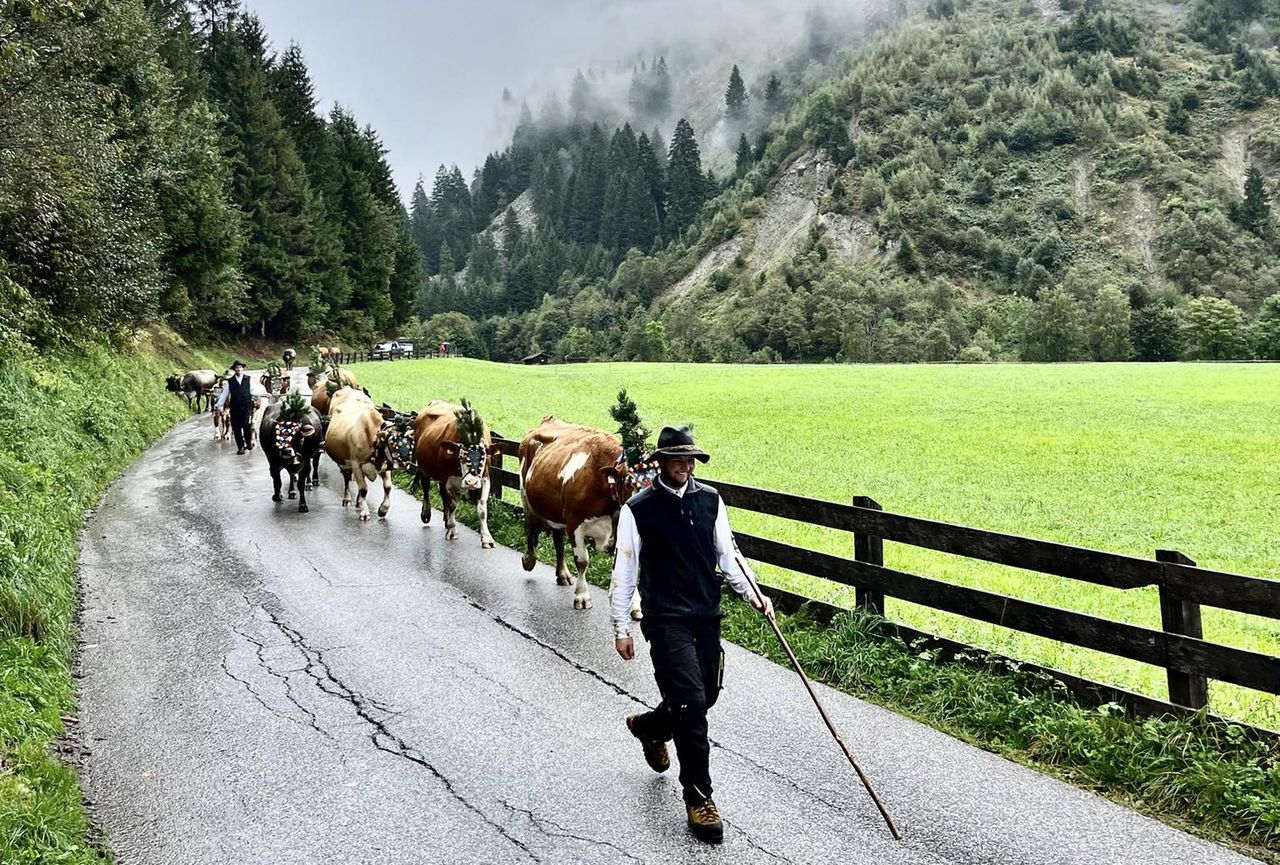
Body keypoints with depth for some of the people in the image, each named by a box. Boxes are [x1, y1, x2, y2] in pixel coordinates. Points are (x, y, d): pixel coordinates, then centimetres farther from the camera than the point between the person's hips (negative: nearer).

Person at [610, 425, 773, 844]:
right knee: (691, 703, -12)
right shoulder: (638, 509, -7)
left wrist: (752, 594, -6)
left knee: (706, 697, 14)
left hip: (707, 617, 5)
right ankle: (698, 799, 3)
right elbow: (625, 570, -3)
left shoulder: (709, 500, 5)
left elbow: (727, 554, 8)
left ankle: (648, 727, 46)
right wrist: (620, 628, -2)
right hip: (666, 620, -5)